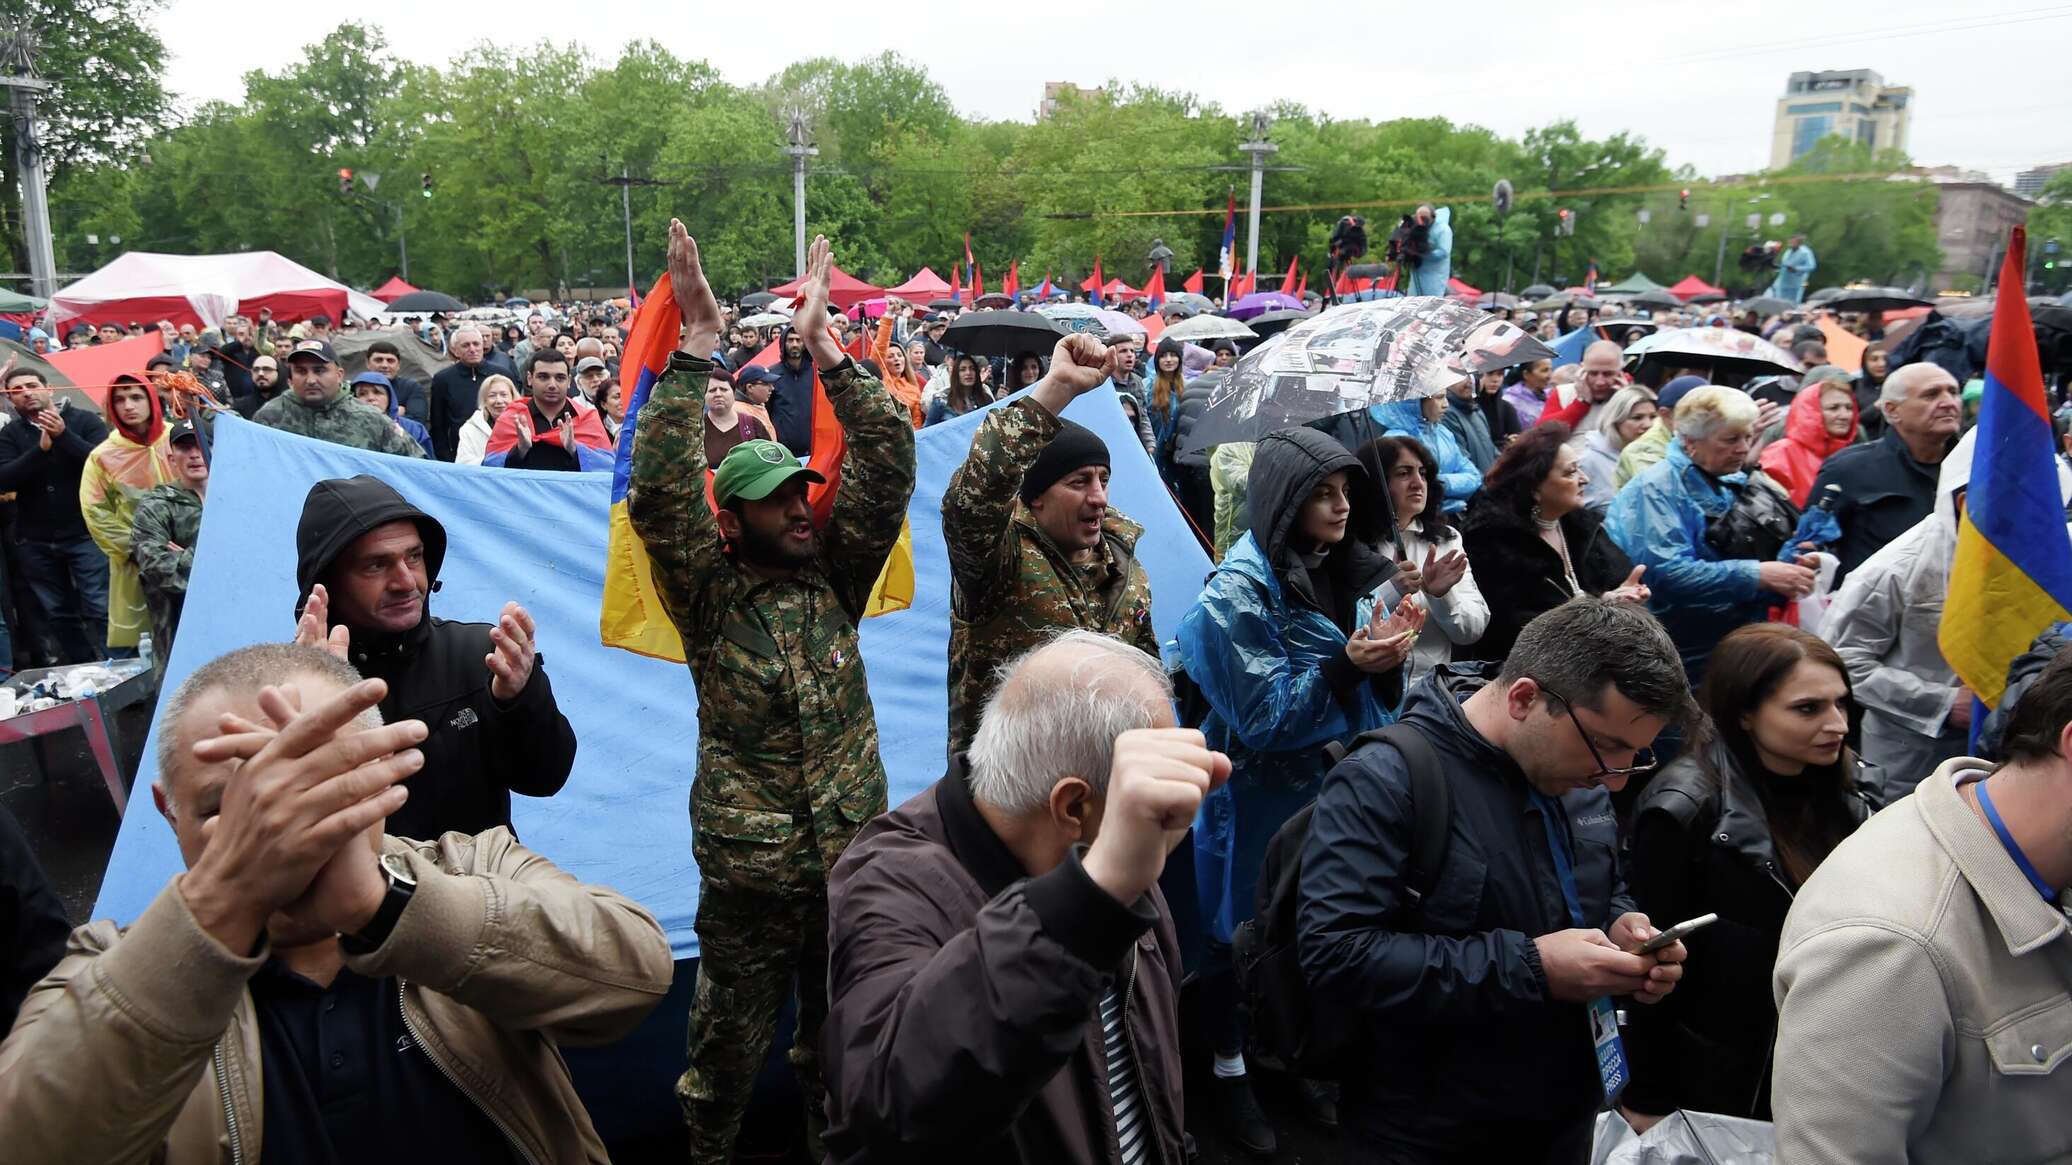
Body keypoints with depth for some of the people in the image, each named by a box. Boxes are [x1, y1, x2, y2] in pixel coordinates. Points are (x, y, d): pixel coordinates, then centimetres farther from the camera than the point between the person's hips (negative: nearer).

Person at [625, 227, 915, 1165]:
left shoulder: (832, 579, 2)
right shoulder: (709, 595, -7)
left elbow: (887, 468, -4)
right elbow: (661, 491, -21)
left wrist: (825, 349, -11)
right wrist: (697, 346, -26)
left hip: (852, 864, 3)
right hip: (749, 874, -3)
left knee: (840, 1048, 20)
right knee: (730, 1050, 13)